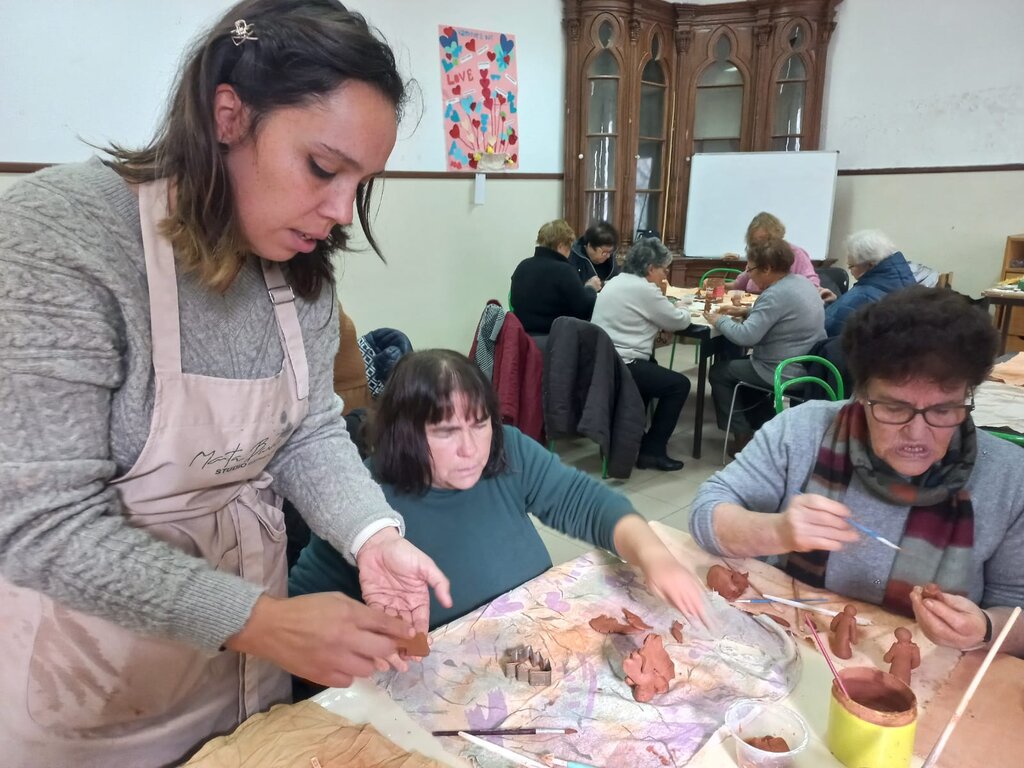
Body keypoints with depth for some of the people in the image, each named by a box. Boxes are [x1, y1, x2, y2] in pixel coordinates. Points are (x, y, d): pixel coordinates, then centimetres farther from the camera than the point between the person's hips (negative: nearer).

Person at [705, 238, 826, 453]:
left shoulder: (776, 294, -23)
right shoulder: (801, 281, 6)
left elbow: (746, 336, -27)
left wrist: (719, 321, -11)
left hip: (786, 373, -10)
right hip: (809, 367, 10)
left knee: (718, 372, 7)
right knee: (738, 362, 29)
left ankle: (742, 435, 12)